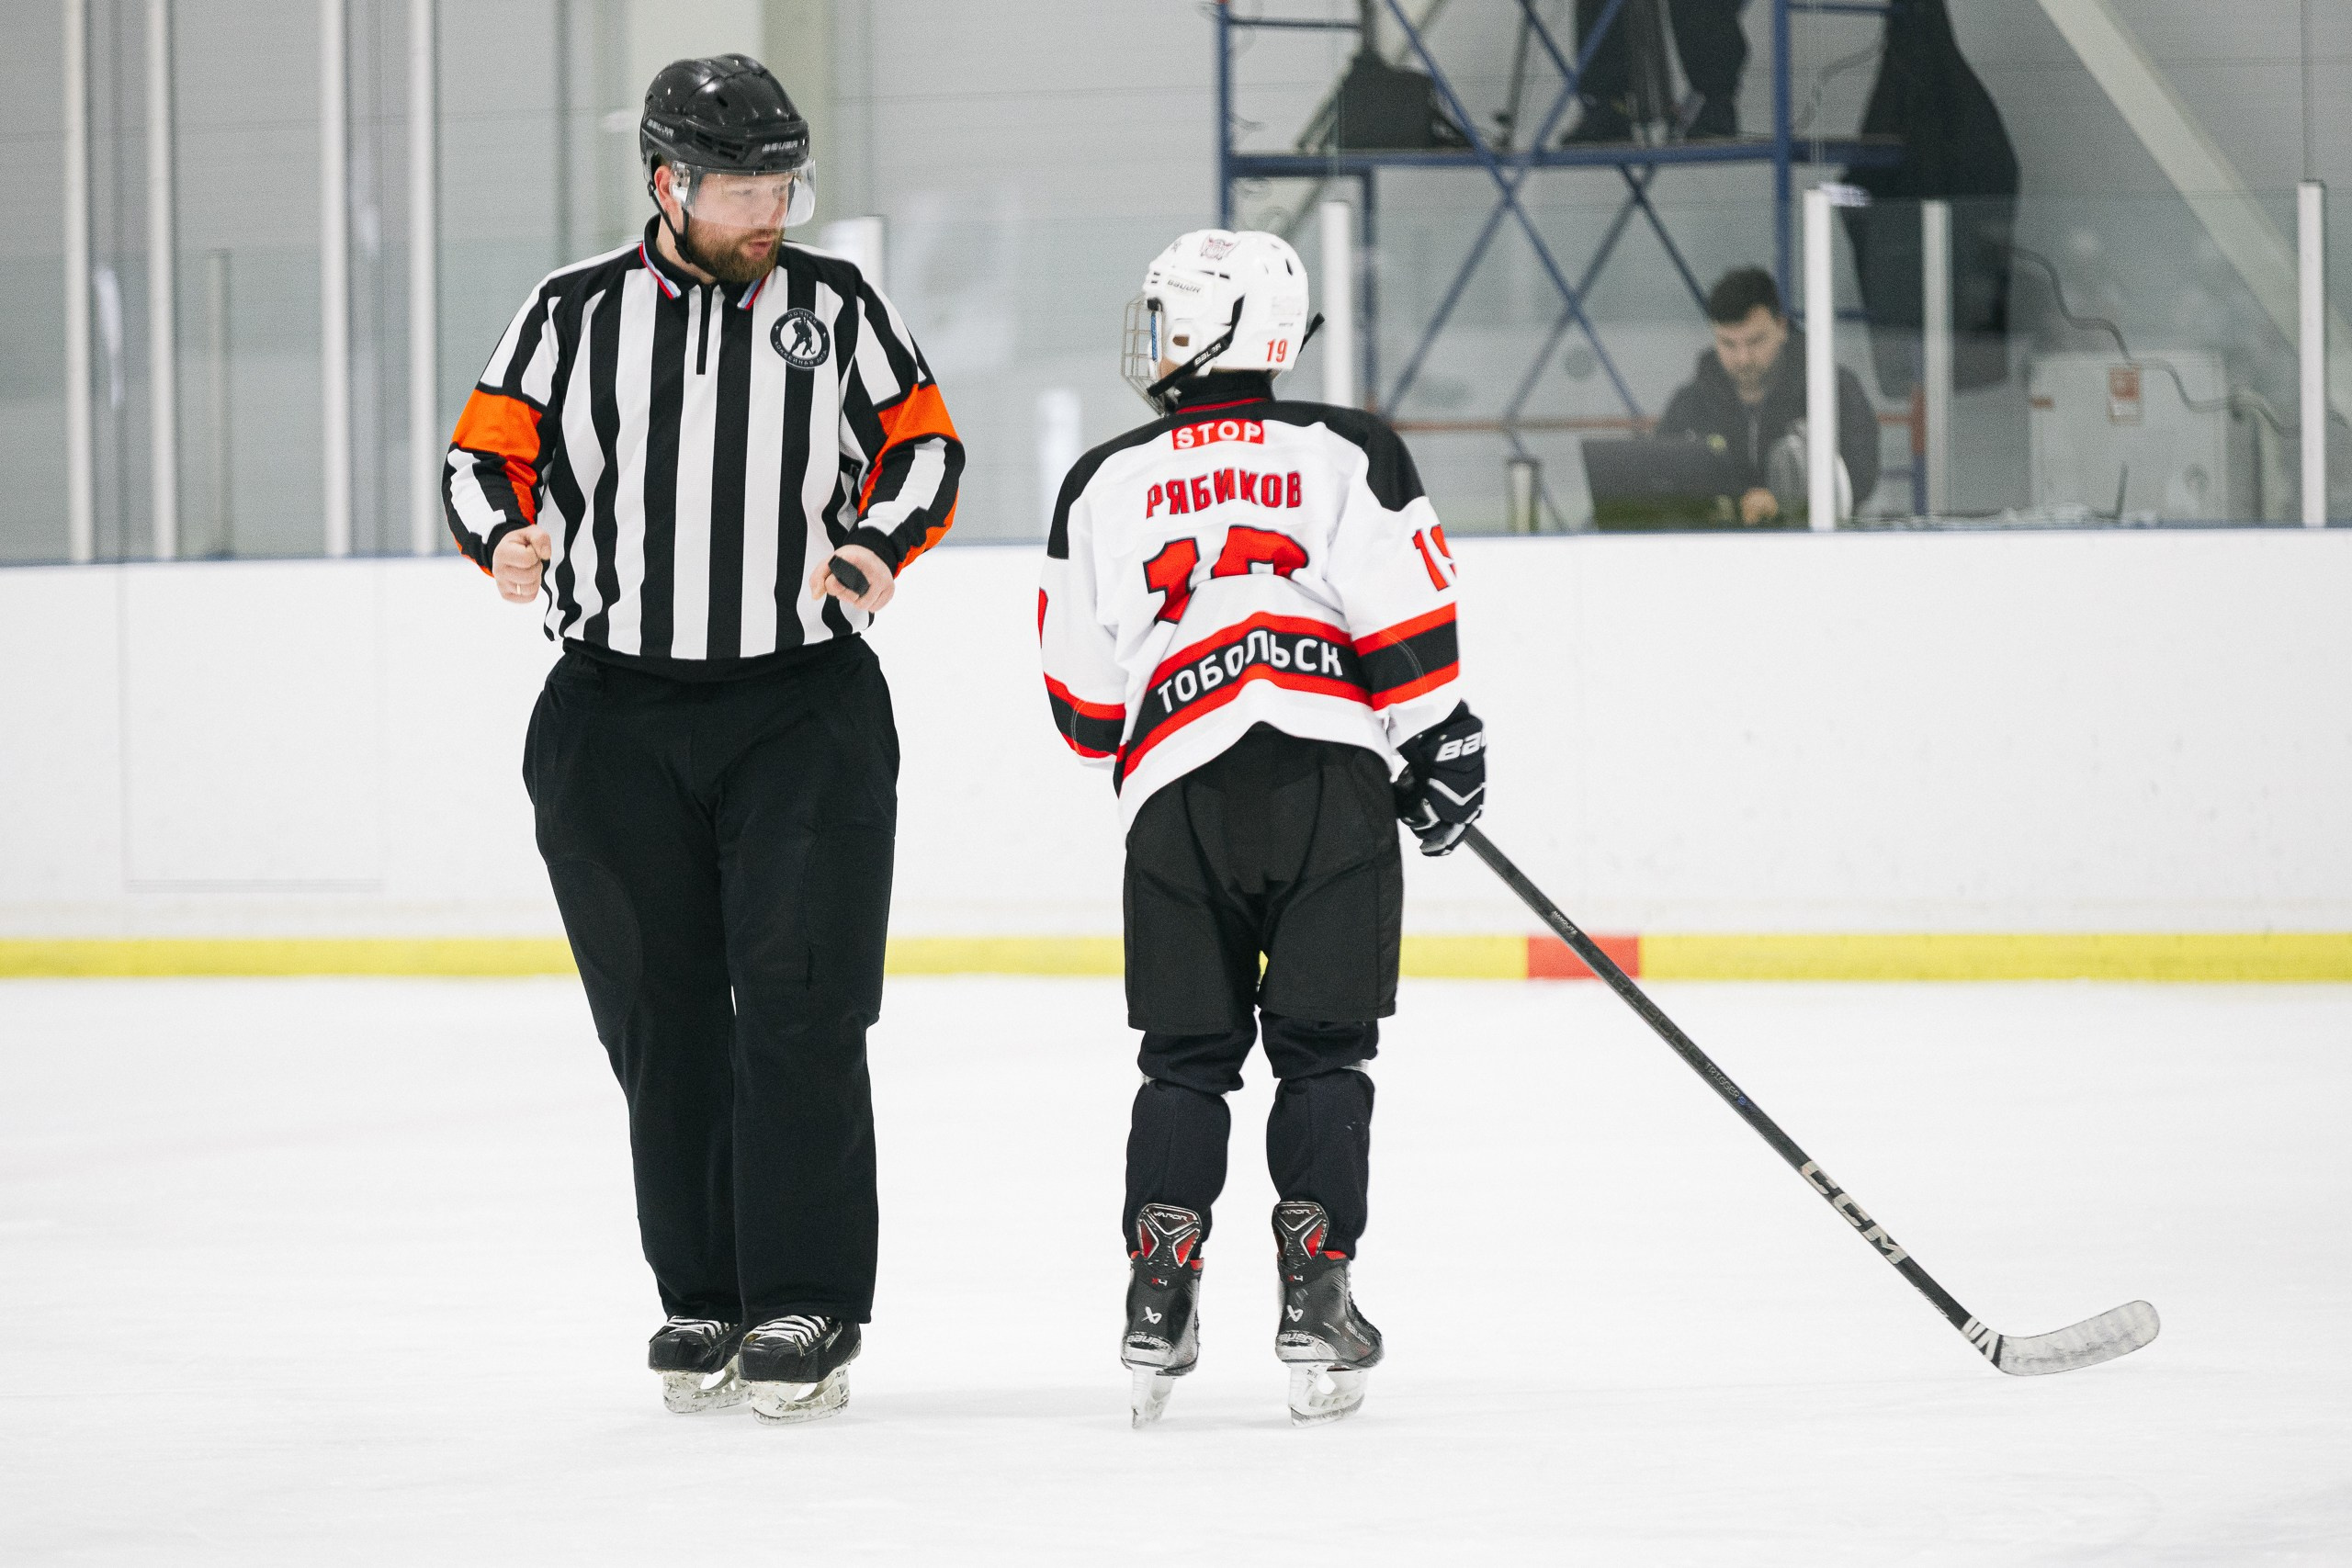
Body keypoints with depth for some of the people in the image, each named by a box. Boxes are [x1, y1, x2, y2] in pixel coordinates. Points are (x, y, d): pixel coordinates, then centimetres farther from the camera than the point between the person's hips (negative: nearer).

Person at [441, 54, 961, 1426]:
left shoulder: (836, 308, 4)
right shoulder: (576, 315, 3)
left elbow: (923, 441, 10)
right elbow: (488, 452, 7)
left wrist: (880, 544, -8)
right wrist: (505, 536, -14)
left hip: (803, 703, -1)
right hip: (615, 716, 1)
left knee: (798, 1006, -9)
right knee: (659, 1017, 5)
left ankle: (807, 1308, -6)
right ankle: (703, 1300, 16)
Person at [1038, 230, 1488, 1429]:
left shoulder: (1102, 486, 11)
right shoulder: (1347, 453, 6)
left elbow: (1081, 692, 14)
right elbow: (1406, 626, -3)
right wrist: (1442, 748, 7)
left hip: (1176, 802, 1)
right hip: (1331, 788, -1)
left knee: (1187, 1059, 10)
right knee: (1322, 1054, 4)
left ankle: (1157, 1304, 1)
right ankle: (1314, 1306, -3)